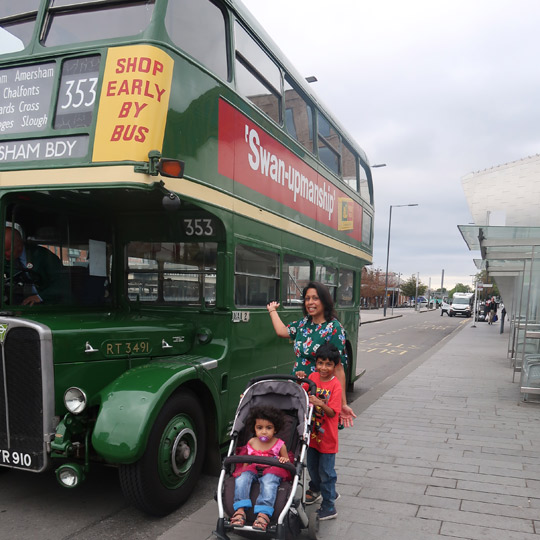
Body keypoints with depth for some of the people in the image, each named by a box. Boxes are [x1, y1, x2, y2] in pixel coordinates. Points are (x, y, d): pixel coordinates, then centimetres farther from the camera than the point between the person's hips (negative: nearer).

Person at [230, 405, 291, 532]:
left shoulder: (279, 444, 2)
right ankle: (240, 510, -36)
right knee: (242, 476, -28)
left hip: (272, 471, -3)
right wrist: (243, 471, 1)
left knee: (269, 479, -37)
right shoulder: (251, 443, 10)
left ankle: (263, 514, -48)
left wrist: (285, 460, -19)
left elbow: (287, 461, 5)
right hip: (253, 470, 3)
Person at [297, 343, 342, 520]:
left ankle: (329, 506, 18)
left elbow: (332, 412, -21)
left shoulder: (335, 385, -18)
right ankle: (316, 490, 48)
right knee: (312, 466, 24)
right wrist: (300, 381, -13)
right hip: (312, 433, 6)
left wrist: (320, 404, -40)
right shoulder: (313, 377, -2)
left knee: (326, 471, 4)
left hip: (327, 437, -6)